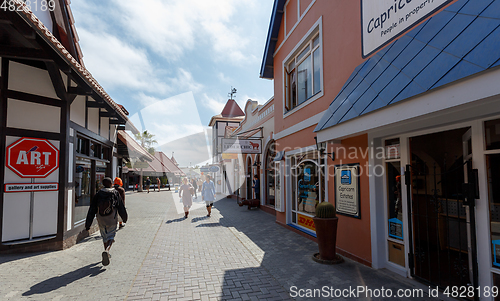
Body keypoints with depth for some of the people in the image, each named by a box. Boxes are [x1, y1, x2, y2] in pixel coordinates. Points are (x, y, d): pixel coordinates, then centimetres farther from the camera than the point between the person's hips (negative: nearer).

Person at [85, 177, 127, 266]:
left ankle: (107, 254, 30)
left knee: (104, 237, 19)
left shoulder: (98, 194, -1)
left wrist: (88, 224, 2)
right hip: (112, 220, -3)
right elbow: (121, 207, 1)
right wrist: (125, 218, 16)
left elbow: (92, 210, -2)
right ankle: (106, 251, -21)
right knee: (111, 237, 6)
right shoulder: (115, 193, -5)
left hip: (101, 220, 3)